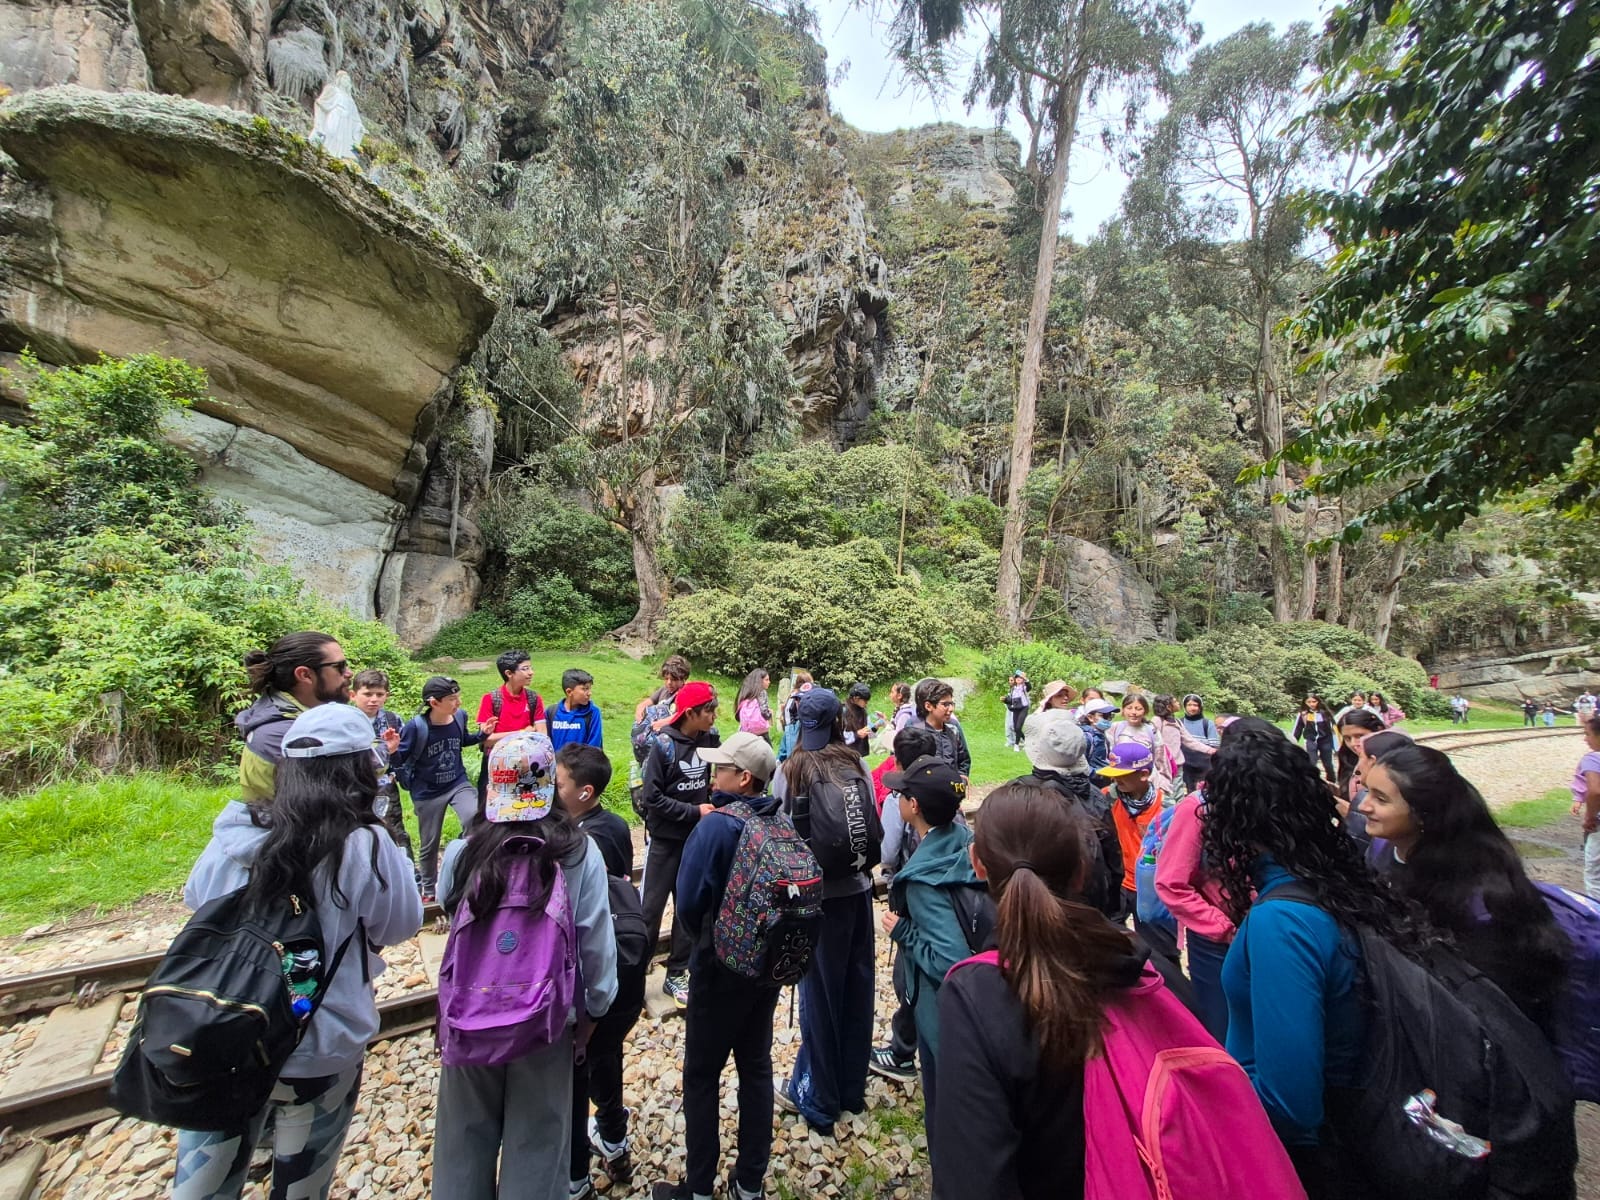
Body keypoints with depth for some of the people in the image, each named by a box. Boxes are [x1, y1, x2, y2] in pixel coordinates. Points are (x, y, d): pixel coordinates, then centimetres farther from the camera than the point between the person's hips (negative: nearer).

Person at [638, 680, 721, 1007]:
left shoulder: (710, 738, -4)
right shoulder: (664, 745, -18)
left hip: (697, 839, 5)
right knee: (650, 907, 6)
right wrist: (694, 811, -18)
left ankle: (677, 974, 27)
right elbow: (652, 798, -17)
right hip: (666, 839, -4)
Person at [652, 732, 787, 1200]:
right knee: (756, 1067, 20)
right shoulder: (783, 823, -6)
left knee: (702, 1076, 14)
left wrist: (704, 934, 1)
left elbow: (689, 901, -20)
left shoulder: (716, 826, -23)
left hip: (722, 967, -5)